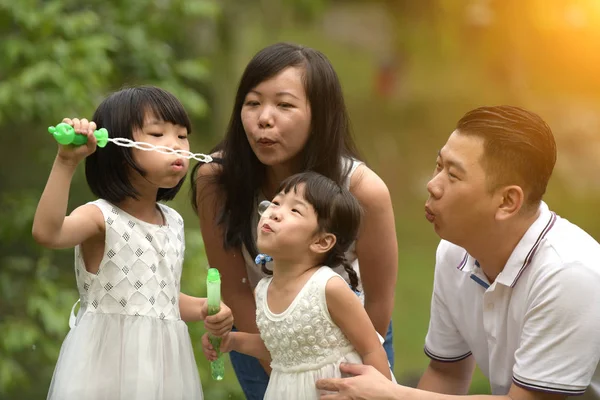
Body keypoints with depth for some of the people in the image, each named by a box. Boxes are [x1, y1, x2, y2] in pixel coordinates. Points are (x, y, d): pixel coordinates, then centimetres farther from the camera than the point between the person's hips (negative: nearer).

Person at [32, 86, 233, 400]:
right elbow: (46, 233, -35)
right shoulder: (101, 217, -13)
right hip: (109, 361, -6)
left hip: (164, 362, 6)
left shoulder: (173, 221, 8)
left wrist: (202, 309, 2)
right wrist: (66, 162, -39)